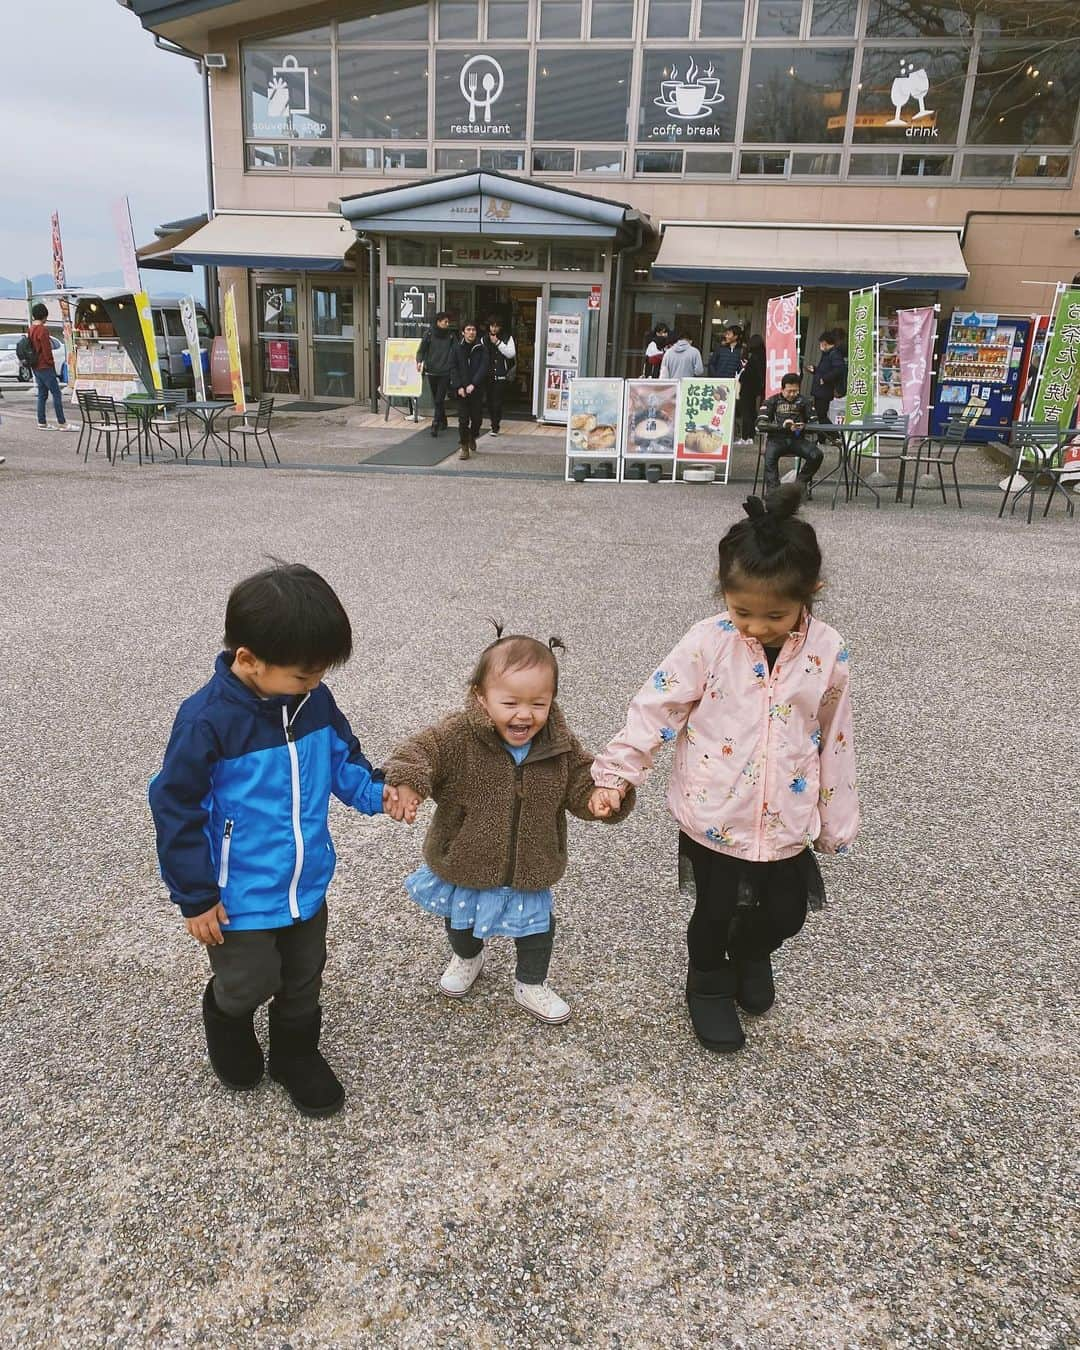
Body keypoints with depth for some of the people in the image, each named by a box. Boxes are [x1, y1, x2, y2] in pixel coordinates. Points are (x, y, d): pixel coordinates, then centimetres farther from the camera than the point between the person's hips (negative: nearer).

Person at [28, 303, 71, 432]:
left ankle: (42, 423, 11)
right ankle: (62, 423, -10)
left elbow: (31, 348, 17)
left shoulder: (31, 330, 12)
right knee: (56, 393, -7)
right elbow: (46, 350, -17)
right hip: (45, 367, -9)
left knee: (42, 394, 11)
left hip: (36, 367, 9)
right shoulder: (43, 330, -15)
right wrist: (51, 363, -6)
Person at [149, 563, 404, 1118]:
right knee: (250, 984, 13)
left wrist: (373, 791, -12)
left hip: (306, 882, 5)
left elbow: (341, 757, 8)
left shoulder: (313, 699, -9)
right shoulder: (207, 719, -26)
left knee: (304, 979, 21)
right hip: (240, 895, -5)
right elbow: (175, 809, -18)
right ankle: (226, 1016, 47)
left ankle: (296, 1054, 46)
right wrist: (195, 897, -13)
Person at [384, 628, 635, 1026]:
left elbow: (582, 788, -8)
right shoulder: (458, 738, -27)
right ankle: (467, 957, 63)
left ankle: (531, 984, 50)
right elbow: (419, 752, -31)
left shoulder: (560, 747, -17)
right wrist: (407, 783, -52)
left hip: (528, 870, 1)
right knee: (460, 918, 28)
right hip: (464, 862, 0)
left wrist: (604, 797, -29)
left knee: (537, 926, 21)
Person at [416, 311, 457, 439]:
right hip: (431, 371, 2)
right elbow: (421, 350, 3)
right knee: (436, 399, 12)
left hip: (445, 372, -2)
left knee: (439, 400, -10)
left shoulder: (451, 335, 2)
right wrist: (419, 361, -16)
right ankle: (443, 421, 30)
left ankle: (435, 425, -11)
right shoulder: (429, 334, 1)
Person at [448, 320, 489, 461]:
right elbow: (453, 368, 0)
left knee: (477, 417, 5)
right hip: (461, 390, 0)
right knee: (463, 419, -2)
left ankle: (472, 437, 33)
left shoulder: (481, 349, 2)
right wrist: (459, 387, -11)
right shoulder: (456, 348, 3)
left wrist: (473, 384, -16)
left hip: (477, 389, 0)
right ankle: (464, 446, 6)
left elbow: (483, 368, -5)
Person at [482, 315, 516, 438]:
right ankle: (494, 422, 24)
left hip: (501, 375, -3)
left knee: (497, 401, -9)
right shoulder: (484, 339, 9)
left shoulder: (507, 339, 2)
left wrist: (498, 343, -16)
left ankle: (495, 426, -5)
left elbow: (511, 354, -11)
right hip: (488, 375, 3)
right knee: (489, 400, 7)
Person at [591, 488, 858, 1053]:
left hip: (786, 819, 2)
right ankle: (708, 984, 43)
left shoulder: (828, 653, -9)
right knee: (716, 910, 12)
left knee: (786, 911, 17)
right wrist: (616, 771, -15)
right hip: (713, 815, -2)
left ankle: (750, 954, 52)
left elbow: (834, 740, 1)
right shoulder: (708, 642, -16)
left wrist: (836, 822, 7)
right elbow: (656, 705, -12)